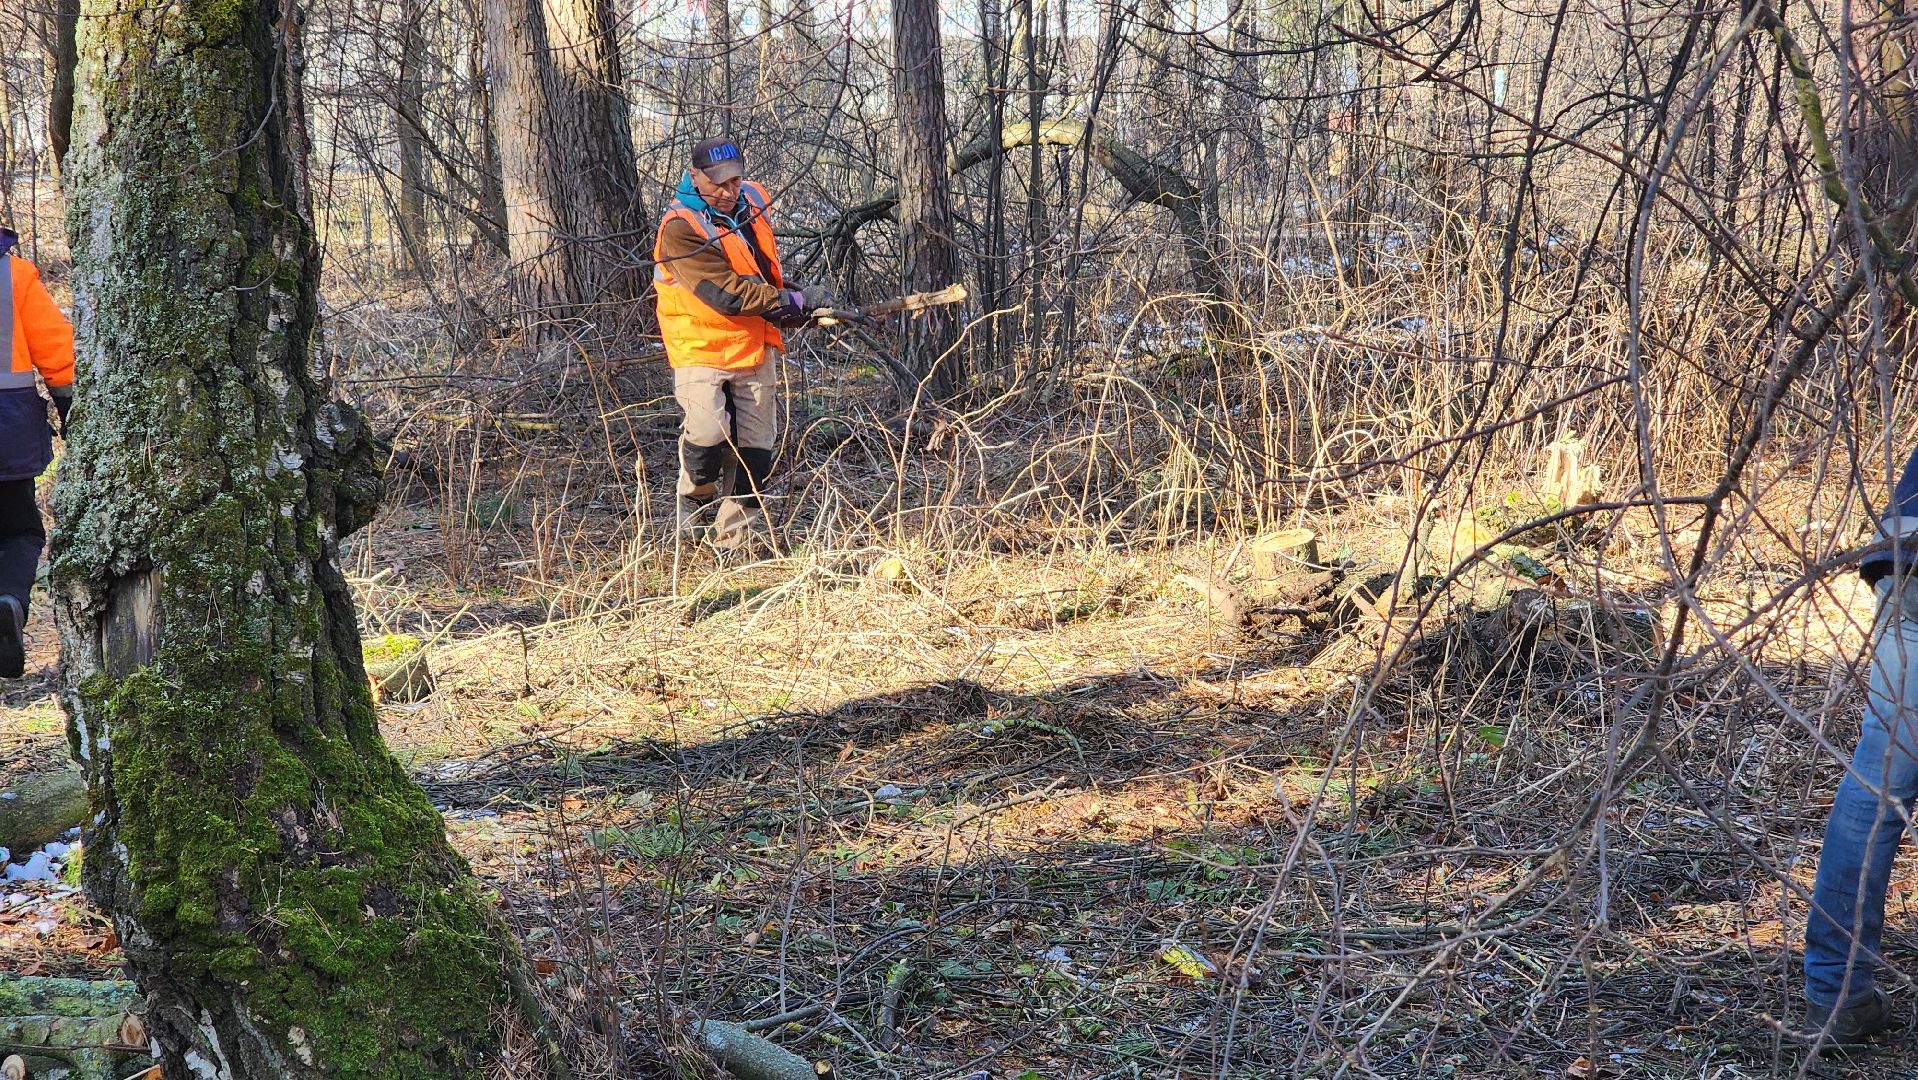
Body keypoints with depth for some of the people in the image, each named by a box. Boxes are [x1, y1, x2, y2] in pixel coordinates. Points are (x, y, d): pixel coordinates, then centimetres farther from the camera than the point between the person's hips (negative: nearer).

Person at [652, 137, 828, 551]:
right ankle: (696, 497, 7)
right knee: (707, 432, -24)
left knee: (753, 448, 4)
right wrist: (796, 300, -25)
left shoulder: (752, 202, 3)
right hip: (700, 349, -6)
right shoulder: (680, 229, -19)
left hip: (754, 349, 6)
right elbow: (729, 295, -26)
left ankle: (735, 539, 13)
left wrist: (785, 294, 4)